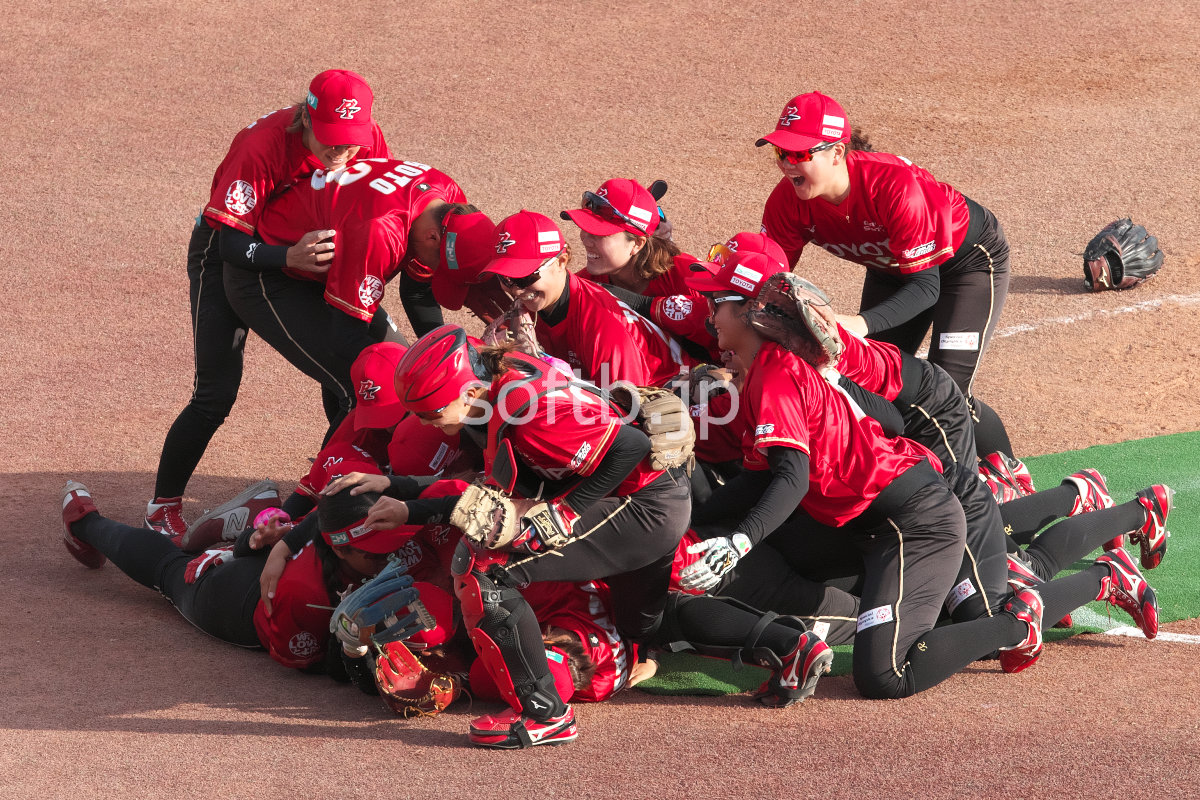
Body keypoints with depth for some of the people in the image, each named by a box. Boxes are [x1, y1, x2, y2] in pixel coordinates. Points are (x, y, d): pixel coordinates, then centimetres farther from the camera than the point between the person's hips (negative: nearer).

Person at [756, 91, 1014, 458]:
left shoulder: (896, 186, -42)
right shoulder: (789, 200, -24)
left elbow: (925, 286, -39)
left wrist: (863, 324, -56)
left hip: (969, 258, -6)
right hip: (892, 269, 6)